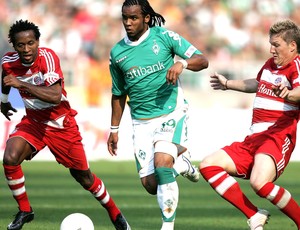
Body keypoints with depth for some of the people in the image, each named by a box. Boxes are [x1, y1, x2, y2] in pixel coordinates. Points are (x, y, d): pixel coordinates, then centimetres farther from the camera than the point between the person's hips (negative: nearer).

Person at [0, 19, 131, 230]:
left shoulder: (48, 57, -26)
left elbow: (55, 96, -39)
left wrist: (22, 84, -43)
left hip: (62, 124, -3)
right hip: (33, 122, 3)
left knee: (84, 177, 7)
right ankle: (24, 210, -5)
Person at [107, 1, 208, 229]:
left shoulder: (163, 36, -4)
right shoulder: (117, 52, 6)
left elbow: (202, 60, -7)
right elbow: (118, 94, 18)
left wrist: (181, 63, -27)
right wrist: (114, 129, 18)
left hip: (171, 112, -4)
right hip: (141, 122, 4)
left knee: (161, 163, -27)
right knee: (150, 185, -3)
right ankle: (180, 162, 30)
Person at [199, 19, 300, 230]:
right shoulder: (270, 64, 18)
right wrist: (228, 84, 53)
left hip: (278, 137, -9)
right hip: (253, 139, 9)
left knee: (259, 183, -34)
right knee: (208, 165, -3)